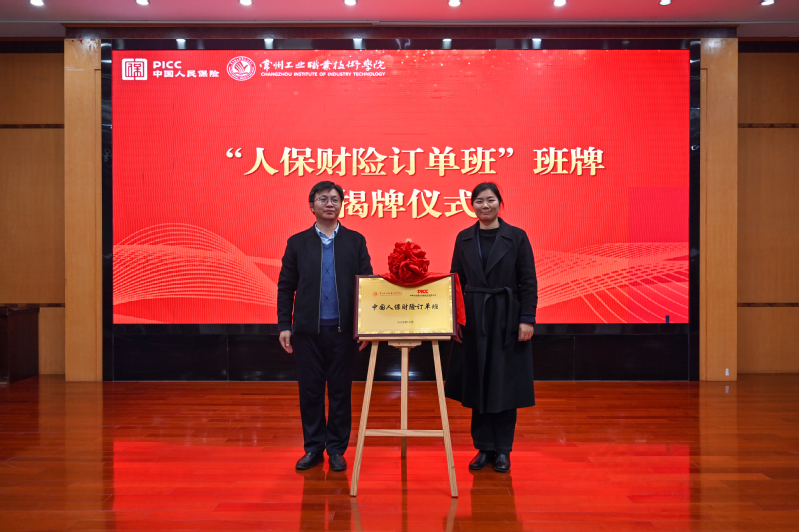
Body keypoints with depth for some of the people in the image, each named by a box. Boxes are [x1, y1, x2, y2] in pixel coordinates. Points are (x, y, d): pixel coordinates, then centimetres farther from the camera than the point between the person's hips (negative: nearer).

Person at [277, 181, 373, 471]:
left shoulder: (355, 241, 6)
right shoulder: (297, 243, 7)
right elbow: (286, 287, 6)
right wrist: (284, 325, -1)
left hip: (342, 328, 0)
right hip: (308, 329, 1)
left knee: (341, 390, 5)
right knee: (310, 390, 6)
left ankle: (337, 449, 17)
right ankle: (313, 448, 19)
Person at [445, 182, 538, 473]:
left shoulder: (517, 237, -1)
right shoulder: (464, 238, 7)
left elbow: (529, 282, -3)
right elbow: (456, 281, 9)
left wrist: (527, 319, -9)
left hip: (507, 320, -2)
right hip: (473, 320, 3)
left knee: (505, 384, 3)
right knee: (478, 383, 6)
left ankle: (503, 450, 15)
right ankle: (484, 447, 18)